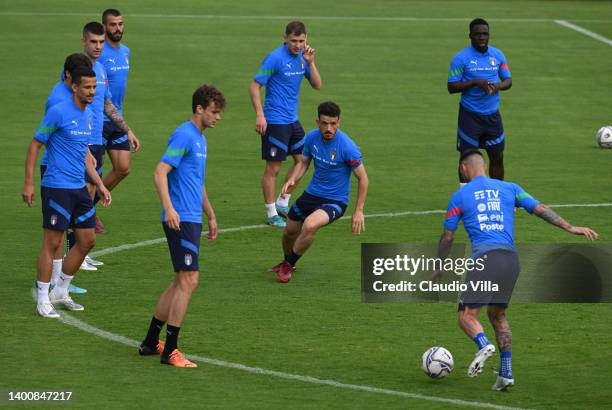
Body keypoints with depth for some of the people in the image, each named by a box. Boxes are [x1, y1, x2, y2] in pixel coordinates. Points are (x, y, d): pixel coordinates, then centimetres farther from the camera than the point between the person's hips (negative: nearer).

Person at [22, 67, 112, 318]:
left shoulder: (89, 116, 11)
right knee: (52, 243, -5)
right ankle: (43, 300, 4)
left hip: (79, 189, 8)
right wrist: (28, 183, -12)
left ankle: (61, 292, 23)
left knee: (87, 241, 9)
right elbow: (35, 145, -8)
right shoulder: (58, 113, -12)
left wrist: (100, 185, 19)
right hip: (56, 187, -8)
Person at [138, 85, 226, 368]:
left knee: (181, 282, 13)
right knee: (189, 281, -11)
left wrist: (211, 216, 34)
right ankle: (170, 350, -9)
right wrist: (169, 208, -31)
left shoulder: (200, 139, 18)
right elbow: (160, 172, -21)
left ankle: (151, 342, 20)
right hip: (180, 218, -10)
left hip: (191, 219, 10)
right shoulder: (184, 136, -12)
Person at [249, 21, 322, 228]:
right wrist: (260, 115, -22)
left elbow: (317, 85, 7)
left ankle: (282, 203, 27)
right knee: (273, 168, -2)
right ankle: (271, 214, 6)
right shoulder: (275, 58, -16)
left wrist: (310, 63, -8)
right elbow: (255, 86, -15)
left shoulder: (302, 57, 6)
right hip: (275, 121, -8)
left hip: (292, 119, 8)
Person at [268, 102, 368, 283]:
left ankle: (289, 266, -6)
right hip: (312, 193, 6)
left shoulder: (347, 147, -24)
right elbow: (303, 162, 9)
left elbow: (362, 178, -14)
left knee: (310, 225, -31)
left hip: (335, 201, -6)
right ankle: (286, 262, 51)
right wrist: (292, 179, -11)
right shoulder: (311, 137, -8)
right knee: (289, 231, 16)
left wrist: (358, 211, -16)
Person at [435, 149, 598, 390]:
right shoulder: (508, 189, 18)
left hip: (485, 258, -4)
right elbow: (540, 209, 9)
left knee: (467, 316, -4)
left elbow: (447, 238, 14)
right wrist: (570, 228, 8)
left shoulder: (459, 197, 11)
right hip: (511, 259, 4)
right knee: (497, 315, 18)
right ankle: (505, 373, 9)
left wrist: (439, 270, 26)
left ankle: (484, 344, -36)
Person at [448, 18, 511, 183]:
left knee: (497, 157, 8)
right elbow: (451, 87, -9)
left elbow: (508, 80, 10)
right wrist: (475, 82, -22)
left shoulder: (498, 55, 6)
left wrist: (498, 86, -13)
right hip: (470, 115, -4)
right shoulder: (461, 58, -7)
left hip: (492, 114, 4)